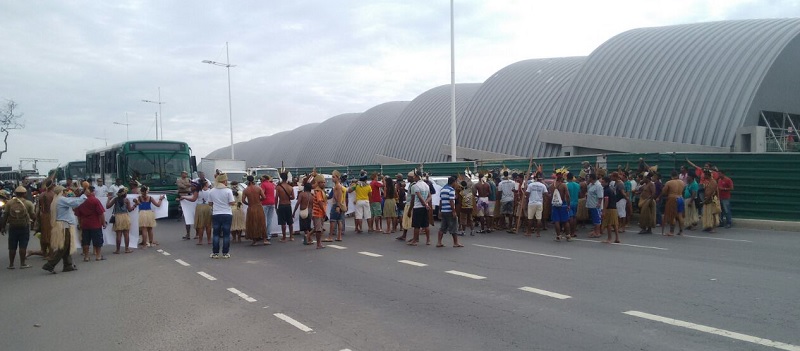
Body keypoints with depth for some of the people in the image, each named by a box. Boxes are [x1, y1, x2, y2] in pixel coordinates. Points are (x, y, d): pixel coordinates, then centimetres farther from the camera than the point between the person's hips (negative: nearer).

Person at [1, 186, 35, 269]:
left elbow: (5, 215, 0)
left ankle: (11, 264, 13)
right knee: (23, 246, 2)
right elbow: (33, 216, -4)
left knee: (12, 247, 9)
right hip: (24, 227, -2)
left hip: (13, 227, 2)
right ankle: (22, 263, 3)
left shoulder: (9, 202, -1)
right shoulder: (28, 203, -5)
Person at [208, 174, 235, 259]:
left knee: (216, 234, 10)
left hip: (216, 214, 3)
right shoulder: (228, 191, -11)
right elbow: (232, 203, -10)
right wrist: (235, 202, 10)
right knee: (226, 234, 4)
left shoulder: (211, 191, 1)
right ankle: (225, 253, 6)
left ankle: (215, 253, 10)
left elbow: (210, 203, 8)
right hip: (227, 214, -3)